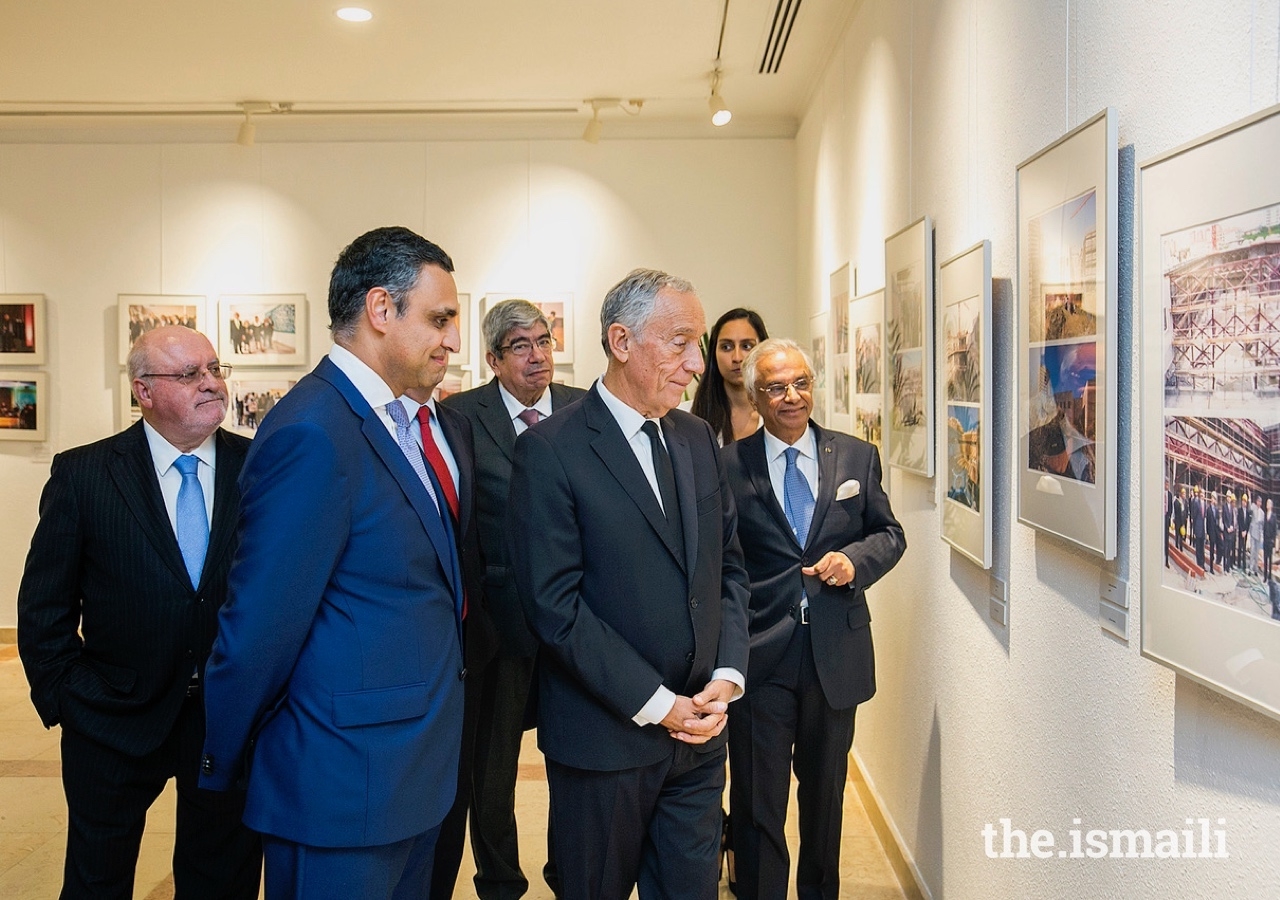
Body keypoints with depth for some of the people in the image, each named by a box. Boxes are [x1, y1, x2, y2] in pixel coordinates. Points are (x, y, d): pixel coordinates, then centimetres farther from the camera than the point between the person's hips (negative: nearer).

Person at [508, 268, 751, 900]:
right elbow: (554, 605, -17)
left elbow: (728, 567, 11)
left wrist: (727, 676, -3)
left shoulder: (698, 439, 8)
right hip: (605, 738, -5)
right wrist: (657, 704, -16)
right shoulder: (549, 451, -12)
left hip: (700, 729, 5)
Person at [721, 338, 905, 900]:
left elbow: (889, 533, 10)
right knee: (757, 802, 7)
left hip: (836, 655, 3)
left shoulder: (858, 457, 4)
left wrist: (855, 558, -12)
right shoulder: (727, 465, -4)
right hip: (758, 656, -3)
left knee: (825, 792, 20)